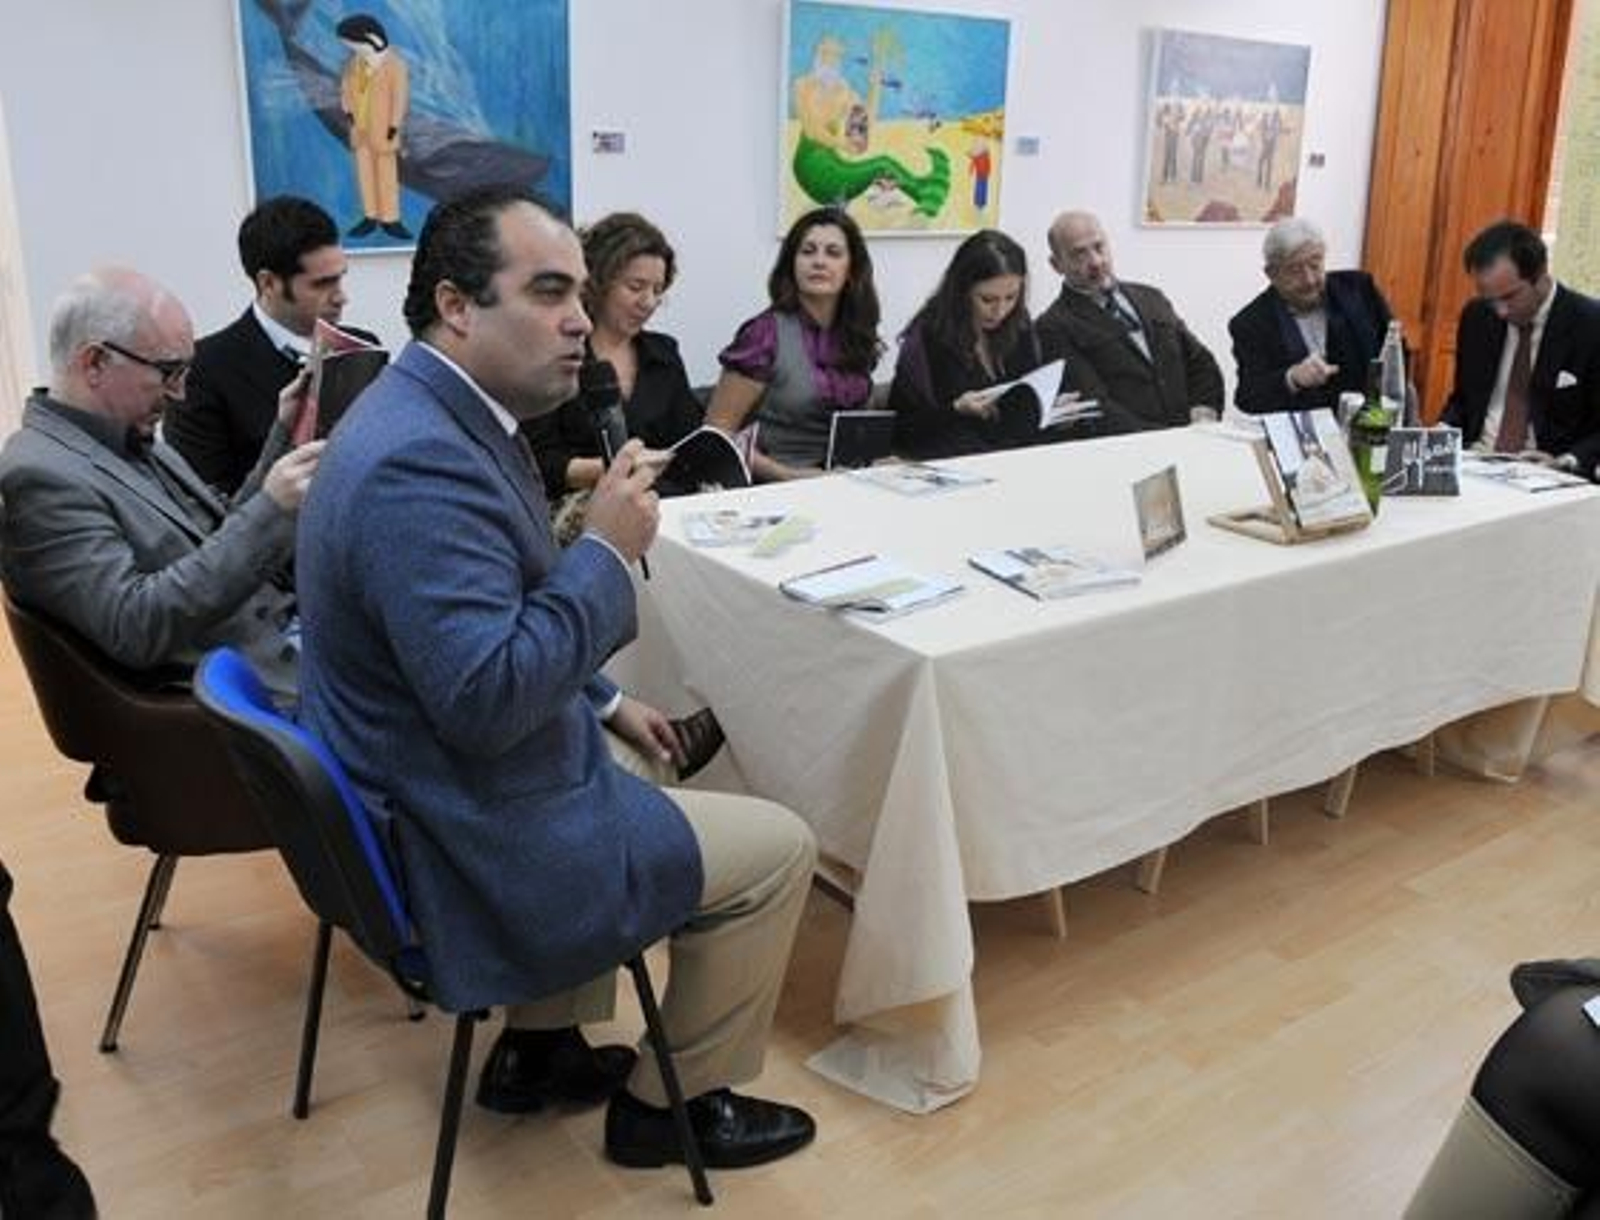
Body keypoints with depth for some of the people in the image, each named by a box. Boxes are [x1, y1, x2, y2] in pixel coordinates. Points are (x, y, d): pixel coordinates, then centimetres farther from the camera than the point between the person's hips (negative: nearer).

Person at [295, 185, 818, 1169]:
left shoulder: (433, 414, 5)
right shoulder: (422, 463, -29)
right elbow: (485, 698, -33)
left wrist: (604, 703, 15)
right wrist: (609, 551, -24)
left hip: (424, 796, 10)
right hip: (467, 842, -10)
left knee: (635, 771, 34)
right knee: (780, 847, 0)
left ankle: (546, 1047, 37)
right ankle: (670, 1103, 19)